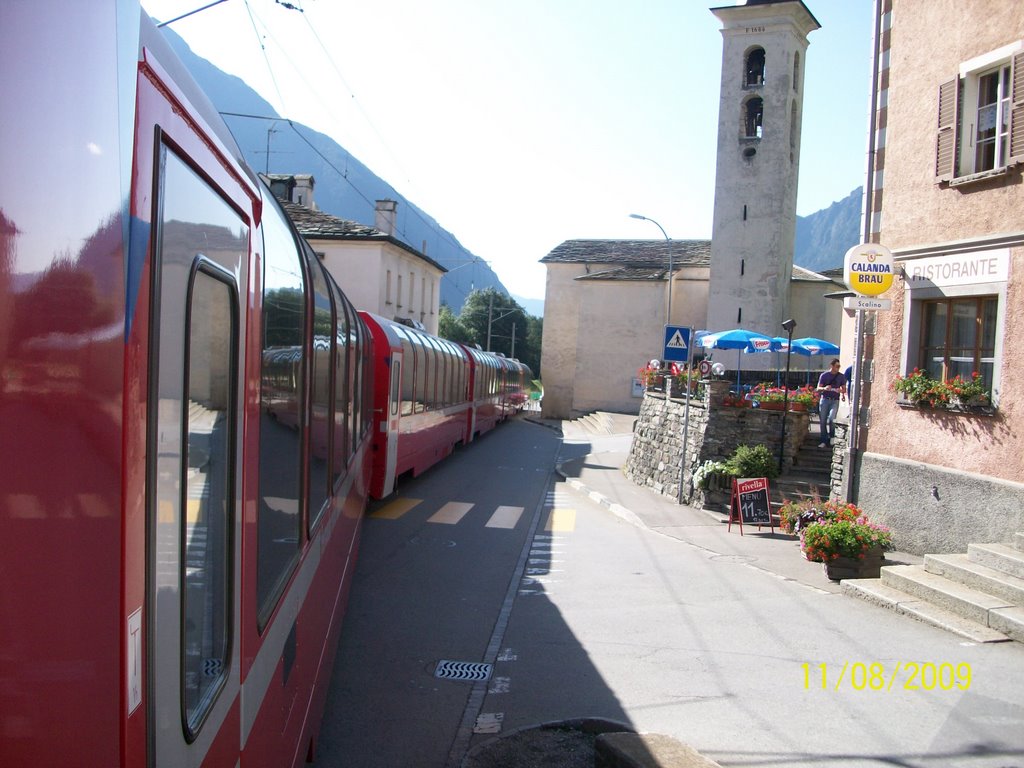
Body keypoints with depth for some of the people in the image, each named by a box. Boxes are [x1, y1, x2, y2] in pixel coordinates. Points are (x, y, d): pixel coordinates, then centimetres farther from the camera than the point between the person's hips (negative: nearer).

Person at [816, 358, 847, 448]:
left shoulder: (841, 377, 6)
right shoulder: (824, 375, 3)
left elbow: (844, 389, 12)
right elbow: (818, 388, 3)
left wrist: (840, 390, -13)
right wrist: (824, 388, -20)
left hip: (835, 401, 0)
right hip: (824, 400, 1)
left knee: (831, 419, -19)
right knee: (823, 421, 1)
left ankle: (832, 436, 6)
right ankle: (824, 441, 10)